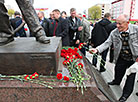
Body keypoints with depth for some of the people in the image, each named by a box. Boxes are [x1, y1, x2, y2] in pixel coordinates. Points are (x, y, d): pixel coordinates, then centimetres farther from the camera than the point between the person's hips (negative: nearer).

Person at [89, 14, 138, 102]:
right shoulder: (114, 33, -13)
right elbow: (107, 43, -13)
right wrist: (97, 49, -29)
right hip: (121, 58, 2)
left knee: (131, 75, 10)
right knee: (118, 71, 19)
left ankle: (126, 93, 32)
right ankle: (116, 81, 55)